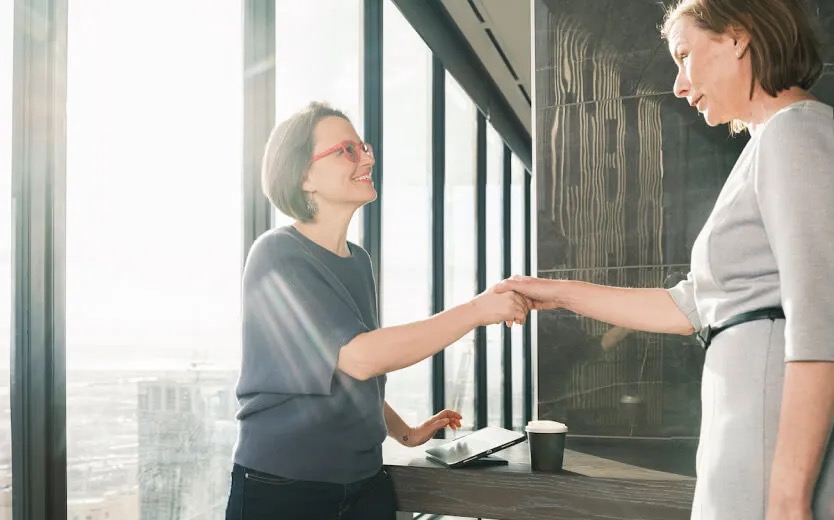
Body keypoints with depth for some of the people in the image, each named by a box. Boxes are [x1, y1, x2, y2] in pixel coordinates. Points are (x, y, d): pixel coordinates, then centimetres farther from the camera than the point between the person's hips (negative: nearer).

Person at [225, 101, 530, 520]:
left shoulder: (358, 261, 10)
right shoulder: (278, 254, -14)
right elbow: (359, 357, -25)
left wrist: (405, 433, 15)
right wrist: (477, 310, -23)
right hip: (281, 486, -7)